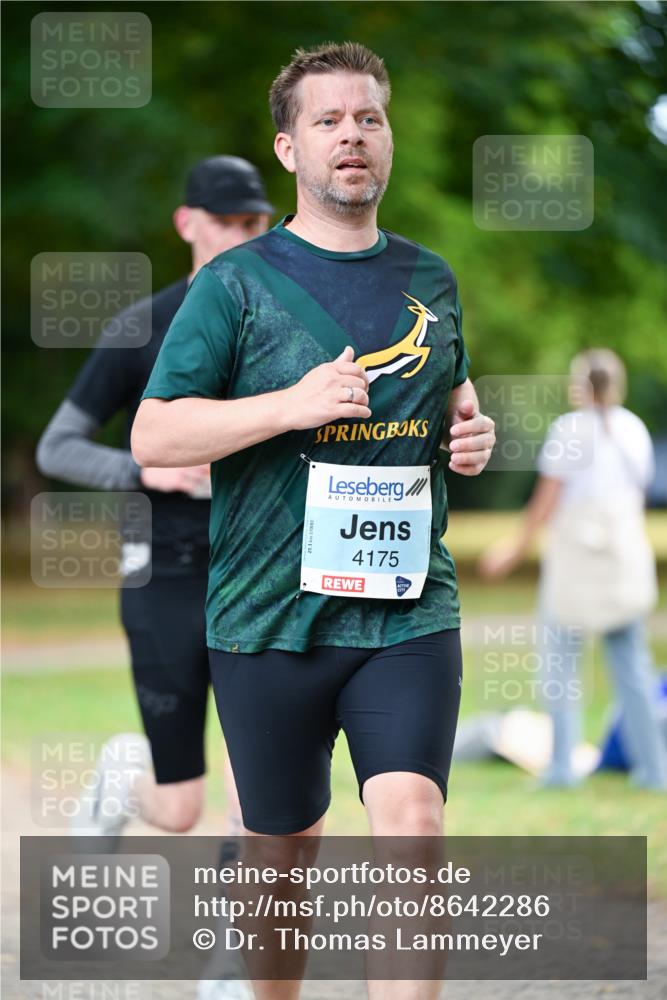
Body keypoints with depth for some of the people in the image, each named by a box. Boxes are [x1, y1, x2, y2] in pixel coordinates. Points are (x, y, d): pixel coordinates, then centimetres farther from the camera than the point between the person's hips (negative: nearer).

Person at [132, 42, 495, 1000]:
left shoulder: (430, 280, 12)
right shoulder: (237, 282, -2)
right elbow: (152, 435, -7)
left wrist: (471, 434, 5)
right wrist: (292, 405, -19)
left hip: (409, 609, 2)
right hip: (270, 618, -2)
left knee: (412, 818, -17)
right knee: (284, 845, 10)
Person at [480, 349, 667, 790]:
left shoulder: (569, 429, -8)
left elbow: (546, 500, -6)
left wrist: (517, 549, 5)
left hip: (574, 552, -4)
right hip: (626, 551, 4)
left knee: (561, 658, 4)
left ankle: (563, 763, -1)